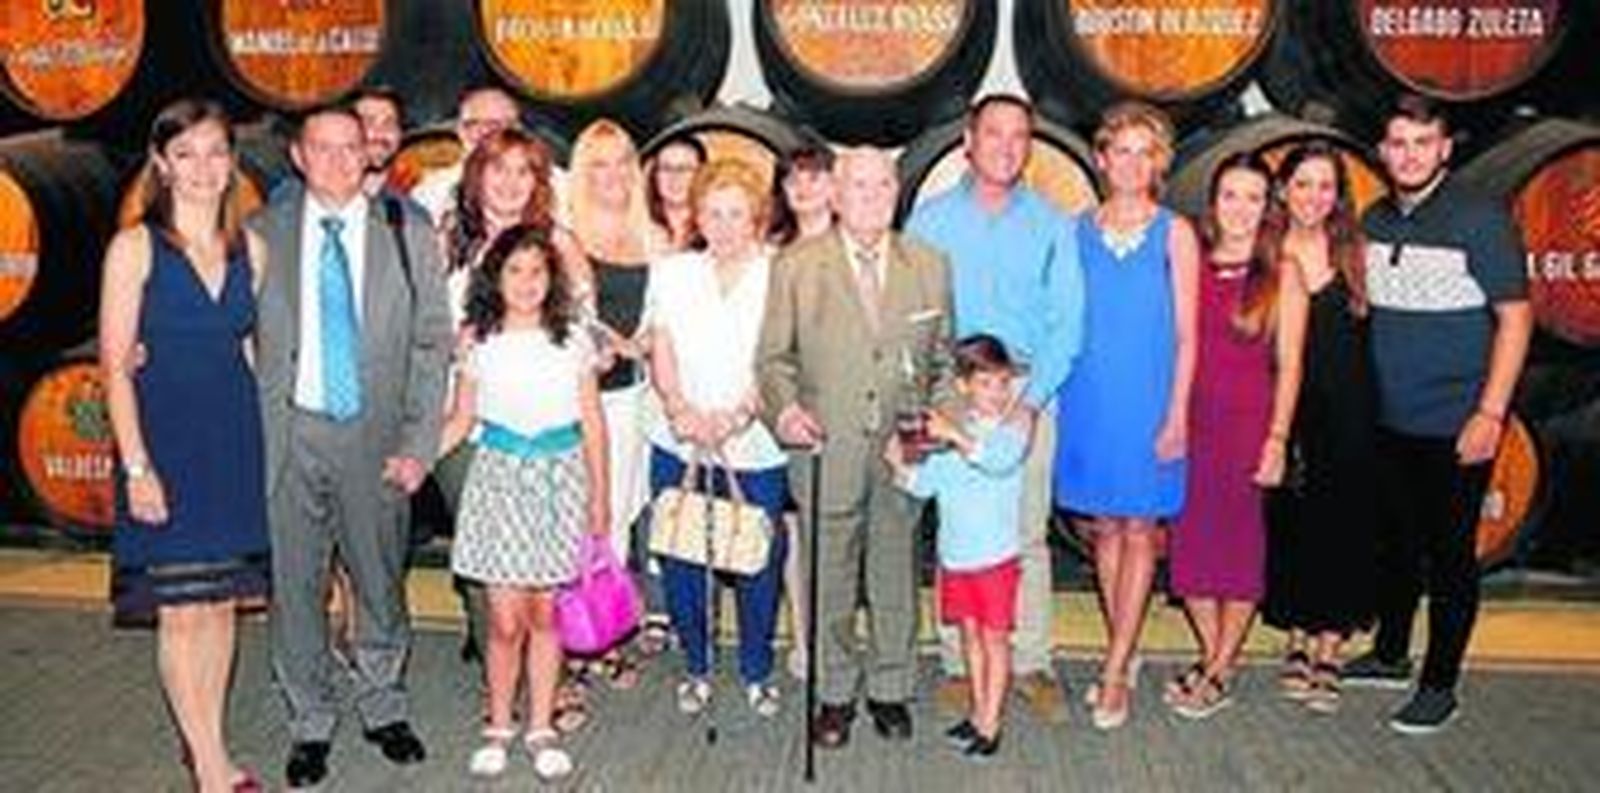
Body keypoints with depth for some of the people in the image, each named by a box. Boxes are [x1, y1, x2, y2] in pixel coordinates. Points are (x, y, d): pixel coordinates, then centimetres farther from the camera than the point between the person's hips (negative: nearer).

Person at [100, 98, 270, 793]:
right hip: (166, 446, -4)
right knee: (181, 610, 0)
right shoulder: (134, 248, -5)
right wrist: (136, 466, -13)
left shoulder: (250, 248, 7)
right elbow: (115, 366, -7)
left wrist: (256, 439, 6)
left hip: (235, 443, 4)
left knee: (223, 603, 10)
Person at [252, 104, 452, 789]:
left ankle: (382, 707, 32)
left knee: (381, 577, 10)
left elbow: (432, 343, 0)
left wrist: (418, 444, -7)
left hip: (375, 433, 0)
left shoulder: (407, 232, 1)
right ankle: (310, 722, 27)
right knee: (295, 583, 8)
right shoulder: (264, 233, 3)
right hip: (290, 431, 0)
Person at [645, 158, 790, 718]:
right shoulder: (672, 273, 10)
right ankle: (697, 668, 25)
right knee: (679, 558, 5)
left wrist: (741, 413, -21)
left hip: (755, 446, -2)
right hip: (679, 445, 2)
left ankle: (757, 672, 23)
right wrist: (678, 408, -13)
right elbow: (661, 352, 5)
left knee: (758, 561, 2)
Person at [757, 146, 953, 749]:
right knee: (830, 580, 8)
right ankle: (835, 693, 25)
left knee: (896, 576, 12)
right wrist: (783, 408, -14)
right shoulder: (796, 267, 0)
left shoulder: (929, 266, 6)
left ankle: (890, 689, 29)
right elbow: (773, 357, 3)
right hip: (828, 451, -1)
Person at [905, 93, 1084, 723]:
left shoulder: (1052, 226, 6)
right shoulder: (931, 220, 6)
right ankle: (959, 663, 13)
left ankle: (1032, 665, 12)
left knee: (1028, 535, 2)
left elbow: (1066, 324, 2)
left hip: (1028, 401, 0)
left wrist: (1032, 397, -9)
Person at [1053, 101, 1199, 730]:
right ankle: (1125, 656, 23)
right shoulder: (1079, 231, 6)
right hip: (1088, 397, 3)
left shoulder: (1174, 234, 0)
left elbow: (1186, 333, -2)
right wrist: (1056, 396, 2)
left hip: (1147, 399, -2)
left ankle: (1115, 672, 7)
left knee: (1139, 531, 1)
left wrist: (1177, 414, -8)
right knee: (1104, 528, 9)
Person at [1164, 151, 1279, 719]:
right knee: (1190, 538, 6)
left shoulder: (1280, 276, -1)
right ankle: (1212, 655, 23)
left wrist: (1277, 438, -6)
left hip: (1249, 421, -3)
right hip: (1191, 417, 3)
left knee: (1241, 543, 4)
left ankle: (1220, 673, 13)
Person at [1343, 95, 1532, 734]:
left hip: (1455, 427, -5)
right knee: (1394, 542, 17)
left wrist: (1490, 413, -16)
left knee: (1449, 556, 4)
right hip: (1387, 420, 6)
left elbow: (1515, 318, -11)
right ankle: (1391, 654, 34)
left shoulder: (1480, 220, -10)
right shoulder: (1374, 221, 6)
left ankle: (1440, 685, 17)